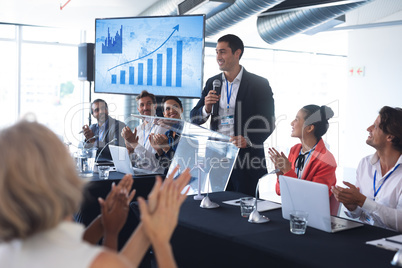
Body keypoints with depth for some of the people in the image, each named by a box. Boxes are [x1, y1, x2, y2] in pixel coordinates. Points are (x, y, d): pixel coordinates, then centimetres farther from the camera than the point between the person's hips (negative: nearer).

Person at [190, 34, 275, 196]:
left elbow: (268, 123, -4)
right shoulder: (212, 83, 11)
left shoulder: (259, 84, -1)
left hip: (247, 157, -3)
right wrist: (206, 108, -9)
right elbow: (194, 119, 12)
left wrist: (248, 140, -19)